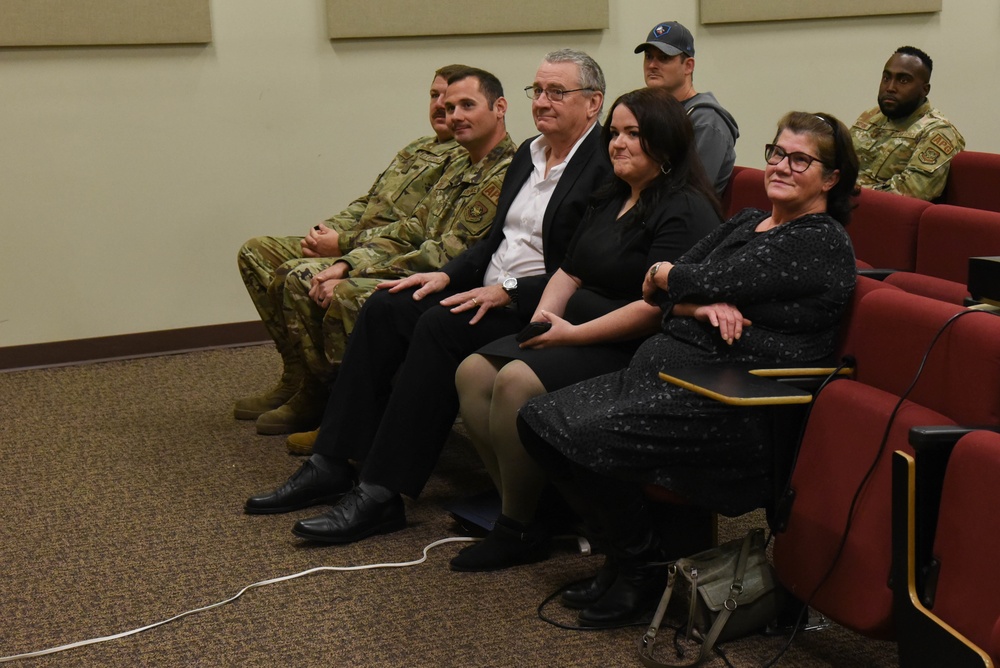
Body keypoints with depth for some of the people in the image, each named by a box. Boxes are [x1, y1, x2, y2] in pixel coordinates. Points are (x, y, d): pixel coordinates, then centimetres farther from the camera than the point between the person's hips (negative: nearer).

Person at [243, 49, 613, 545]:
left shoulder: (605, 166, -10)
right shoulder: (527, 155, 18)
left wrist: (508, 291, -22)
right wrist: (448, 275, 5)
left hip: (542, 305, -9)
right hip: (488, 289, 9)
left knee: (440, 326, -30)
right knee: (384, 307, -7)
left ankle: (382, 494, -27)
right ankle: (332, 464, -7)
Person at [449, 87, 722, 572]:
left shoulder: (686, 211, -12)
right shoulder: (610, 200, 19)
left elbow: (657, 306, -21)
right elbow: (570, 271, 20)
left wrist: (574, 334, -19)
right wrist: (545, 314, -1)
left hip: (633, 351, -10)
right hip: (576, 334, 10)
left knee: (517, 381, -28)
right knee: (473, 372, -10)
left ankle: (521, 530, -13)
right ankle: (514, 502, -6)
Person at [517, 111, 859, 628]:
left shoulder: (823, 242, -7)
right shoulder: (746, 223, 19)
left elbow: (709, 281, -15)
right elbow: (656, 289, 8)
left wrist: (664, 275, 5)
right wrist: (701, 306, -13)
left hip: (735, 401, -9)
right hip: (668, 366, 10)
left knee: (585, 436, -26)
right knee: (539, 419, -4)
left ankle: (644, 572, -3)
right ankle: (623, 557, 8)